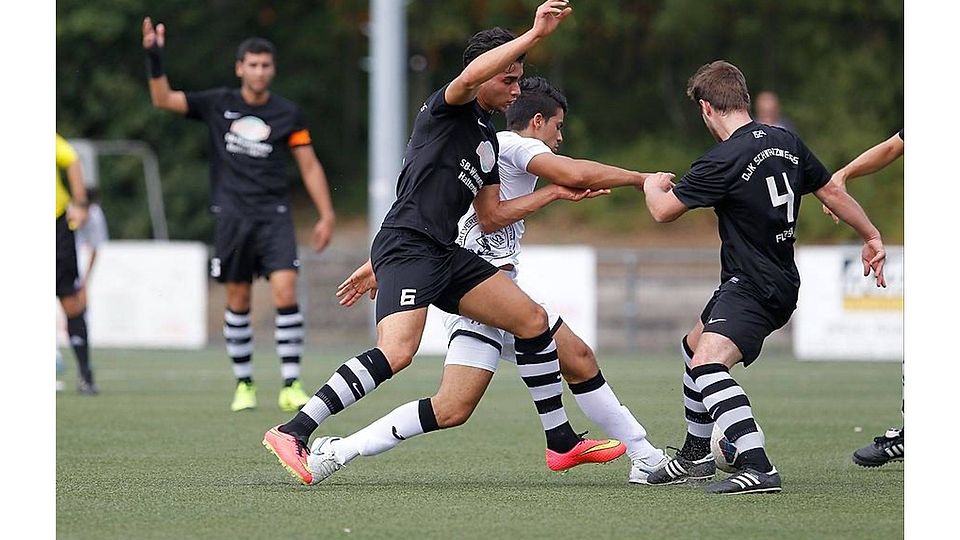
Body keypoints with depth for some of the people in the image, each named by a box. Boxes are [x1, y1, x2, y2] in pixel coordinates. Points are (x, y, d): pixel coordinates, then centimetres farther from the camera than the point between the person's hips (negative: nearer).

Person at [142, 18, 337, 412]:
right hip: (232, 215, 1)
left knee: (285, 293, -16)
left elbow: (309, 165, 7)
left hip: (274, 216, -1)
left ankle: (291, 386, -13)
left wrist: (326, 215, 1)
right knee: (238, 302, 4)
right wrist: (154, 57, -8)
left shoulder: (288, 114, 3)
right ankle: (244, 384, 17)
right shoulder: (219, 105, 5)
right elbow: (163, 99, 6)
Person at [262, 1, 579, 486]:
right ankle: (293, 432, -29)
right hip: (406, 244, -9)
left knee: (532, 320, 7)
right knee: (396, 353, -28)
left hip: (445, 255, 9)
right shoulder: (449, 109, -1)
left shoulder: (488, 139, 24)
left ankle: (562, 442, 16)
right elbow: (471, 76, -26)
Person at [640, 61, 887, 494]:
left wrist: (653, 185, 13)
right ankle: (695, 457, 41)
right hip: (779, 281, 10)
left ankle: (757, 467, -44)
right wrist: (872, 238, 28)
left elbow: (663, 211, -11)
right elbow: (831, 192, 14)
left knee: (707, 361, -29)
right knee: (694, 346, 28)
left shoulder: (724, 161, -19)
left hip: (753, 288, -10)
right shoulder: (786, 142, 5)